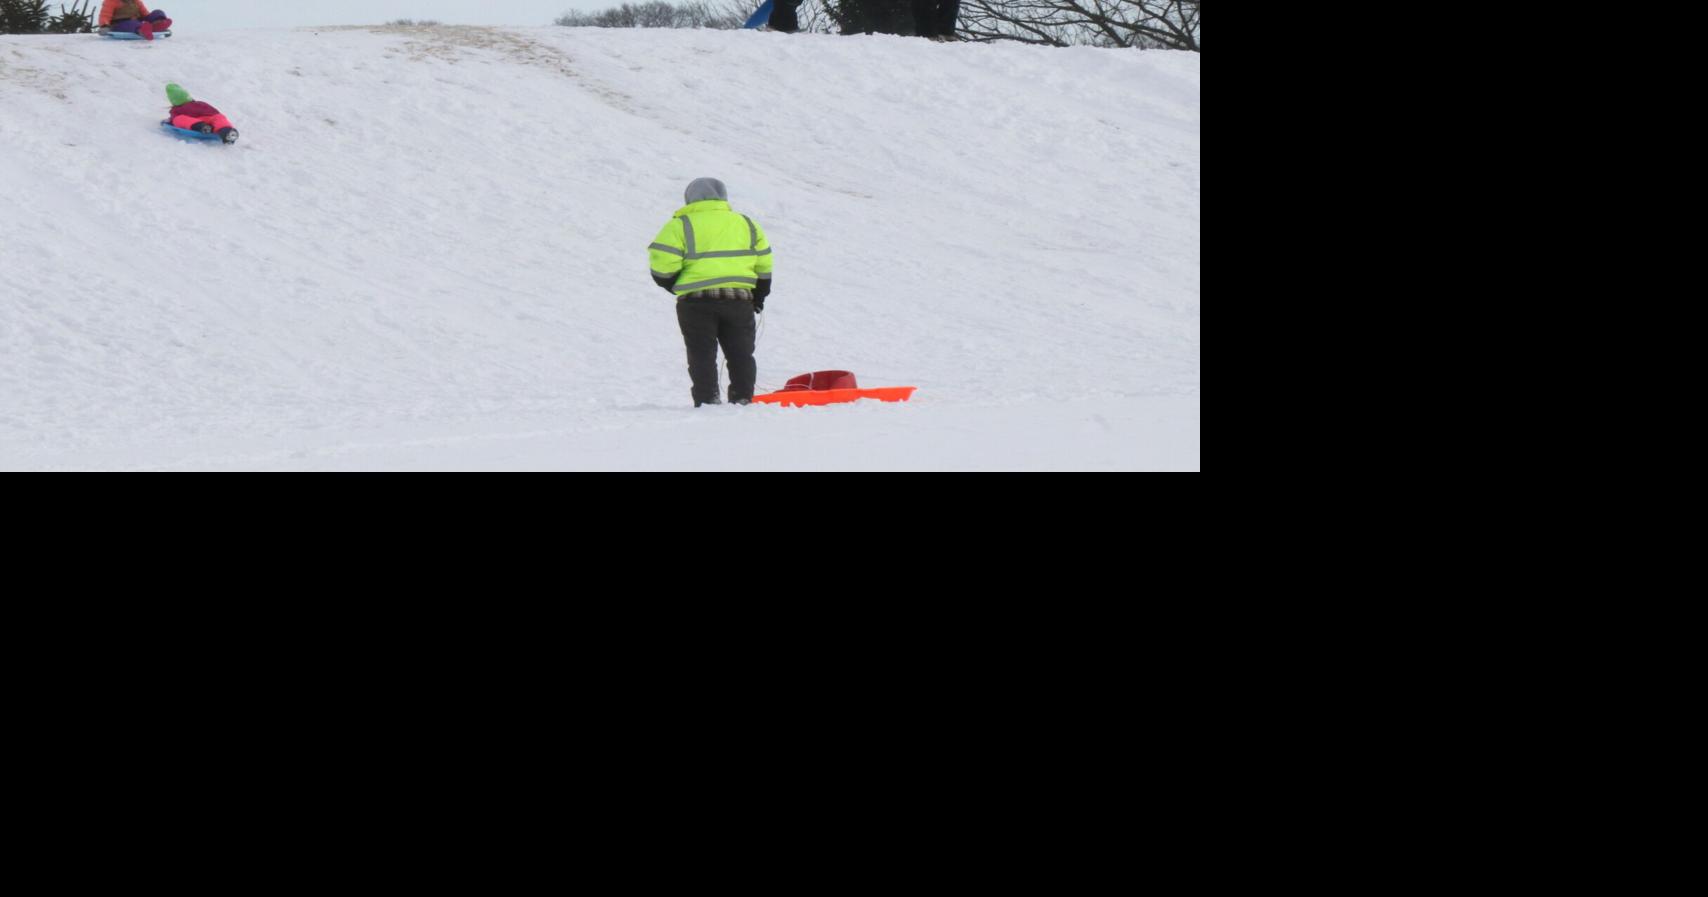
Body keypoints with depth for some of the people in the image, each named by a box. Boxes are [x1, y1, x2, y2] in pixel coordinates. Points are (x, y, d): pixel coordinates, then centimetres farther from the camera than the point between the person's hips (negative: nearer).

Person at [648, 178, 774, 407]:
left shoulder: (680, 226, -1)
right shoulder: (746, 224, 13)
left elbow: (663, 265, -9)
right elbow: (763, 265, 15)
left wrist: (673, 285, 11)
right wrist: (758, 296, 26)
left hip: (696, 302, -3)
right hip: (739, 299, 3)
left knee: (702, 354, 2)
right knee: (741, 354, 12)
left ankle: (707, 400, -7)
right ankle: (743, 399, 8)